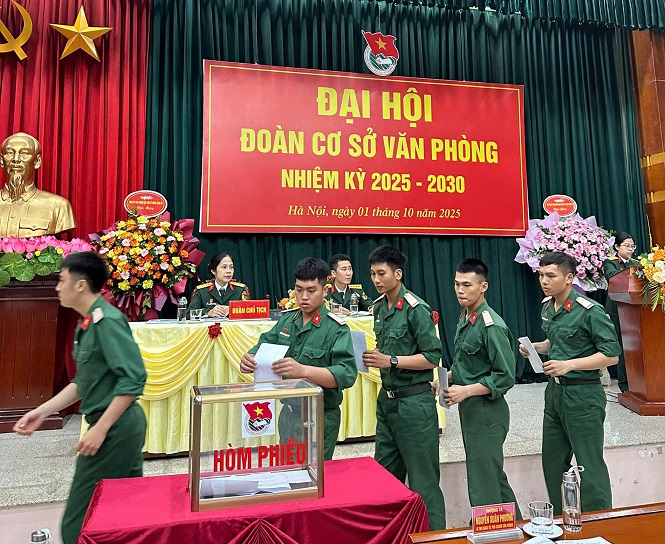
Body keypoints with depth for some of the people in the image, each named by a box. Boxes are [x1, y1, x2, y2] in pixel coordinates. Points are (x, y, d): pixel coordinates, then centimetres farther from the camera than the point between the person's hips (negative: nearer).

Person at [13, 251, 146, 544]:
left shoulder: (107, 320, -18)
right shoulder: (89, 322, 11)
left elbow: (133, 378, -24)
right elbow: (83, 382, 18)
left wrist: (100, 428, -22)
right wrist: (42, 411, 15)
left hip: (115, 427, -9)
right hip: (119, 426, 9)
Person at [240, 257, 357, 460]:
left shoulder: (336, 328, -17)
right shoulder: (286, 320, 1)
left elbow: (347, 374, -26)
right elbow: (263, 346, 5)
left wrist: (303, 371, -41)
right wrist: (249, 360, -19)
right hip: (288, 412, 6)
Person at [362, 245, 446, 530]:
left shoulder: (416, 309, -16)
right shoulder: (379, 306, 6)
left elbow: (432, 357, -17)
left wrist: (390, 360, -22)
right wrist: (374, 357, -2)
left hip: (413, 401, -8)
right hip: (386, 398, 8)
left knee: (423, 476, 6)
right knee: (384, 472, 19)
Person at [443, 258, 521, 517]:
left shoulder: (491, 326, -20)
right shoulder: (464, 318, 6)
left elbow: (506, 377, -20)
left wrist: (466, 391, -22)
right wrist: (448, 377, 3)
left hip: (486, 411, -9)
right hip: (468, 409, 9)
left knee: (483, 485, 3)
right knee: (494, 475, 24)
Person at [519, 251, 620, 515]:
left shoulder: (590, 311, -17)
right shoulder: (547, 306, 6)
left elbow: (611, 355, -16)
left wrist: (569, 364, -25)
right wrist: (535, 347, 0)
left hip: (583, 394, -8)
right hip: (554, 391, 8)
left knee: (589, 465, 3)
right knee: (553, 462, 17)